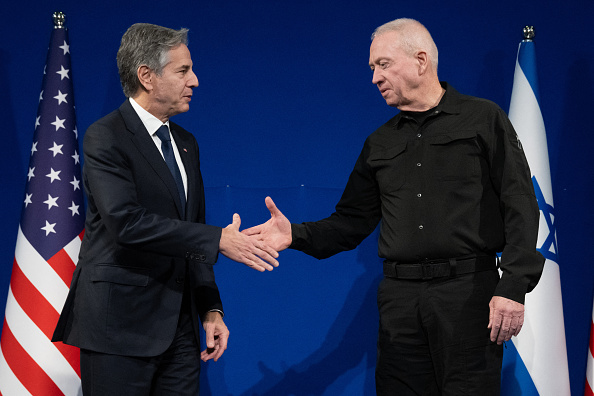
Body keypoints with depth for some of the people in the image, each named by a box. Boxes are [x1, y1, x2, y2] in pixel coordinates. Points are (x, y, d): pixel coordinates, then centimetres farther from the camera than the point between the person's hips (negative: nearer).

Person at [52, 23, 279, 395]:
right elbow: (126, 222, -22)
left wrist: (211, 309, 10)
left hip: (179, 328, 7)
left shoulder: (186, 143, 16)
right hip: (120, 323, -7)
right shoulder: (105, 137, -9)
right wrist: (218, 240, -21)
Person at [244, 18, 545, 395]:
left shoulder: (484, 119, 2)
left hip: (467, 290, -4)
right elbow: (352, 222, 16)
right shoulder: (380, 143, 17)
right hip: (400, 297, 5)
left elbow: (520, 207, -4)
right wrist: (296, 234, -2)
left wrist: (513, 287, -14)